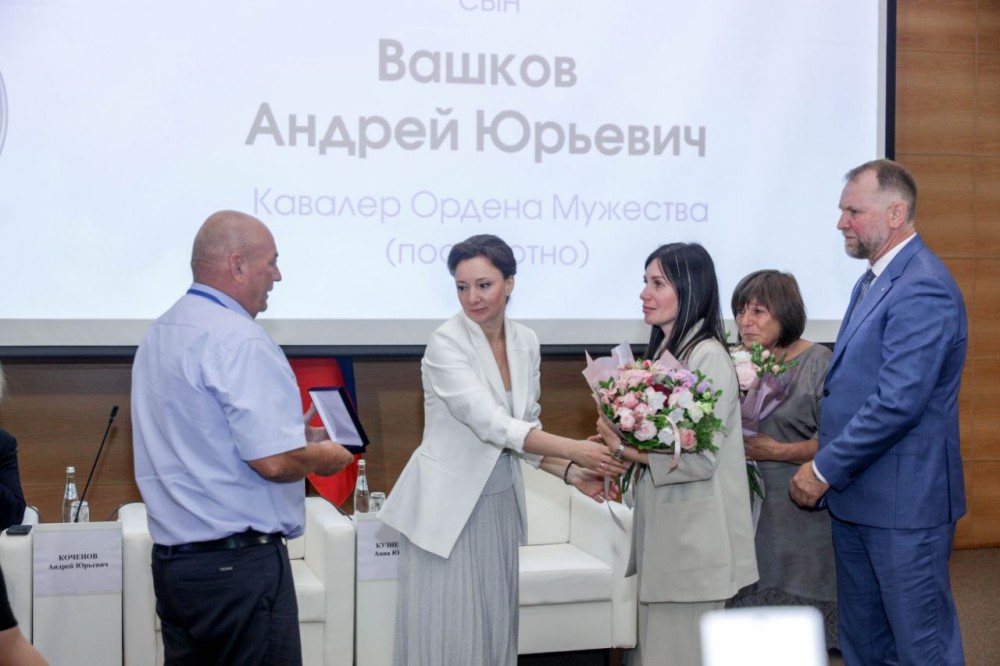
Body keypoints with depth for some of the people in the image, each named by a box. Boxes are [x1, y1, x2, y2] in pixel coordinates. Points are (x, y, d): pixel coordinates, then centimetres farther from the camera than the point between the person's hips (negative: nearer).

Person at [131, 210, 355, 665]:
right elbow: (274, 462, -23)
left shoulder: (160, 333, 11)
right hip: (239, 563, -9)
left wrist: (295, 433, 20)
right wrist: (325, 457, -4)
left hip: (171, 556, 9)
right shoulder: (239, 340, -17)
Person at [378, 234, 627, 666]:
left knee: (495, 624, 10)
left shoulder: (526, 343, 3)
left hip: (499, 504, 6)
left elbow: (525, 428, 9)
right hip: (447, 507, -6)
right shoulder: (446, 343, -16)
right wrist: (576, 449, -32)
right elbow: (492, 423, -25)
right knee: (445, 628, 0)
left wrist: (571, 472, -7)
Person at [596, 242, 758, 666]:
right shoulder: (663, 350, 11)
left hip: (693, 531, -8)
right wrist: (623, 447, -1)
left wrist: (628, 450, -16)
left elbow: (700, 458, -19)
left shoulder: (708, 357, -15)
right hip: (661, 523, 8)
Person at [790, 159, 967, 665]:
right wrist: (828, 464, 9)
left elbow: (898, 403, -25)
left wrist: (824, 470, -17)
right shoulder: (876, 280, 13)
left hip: (903, 502, -10)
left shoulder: (923, 290, -20)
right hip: (856, 496, 10)